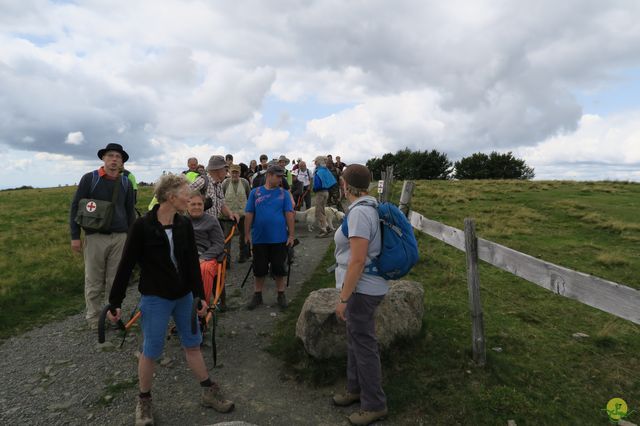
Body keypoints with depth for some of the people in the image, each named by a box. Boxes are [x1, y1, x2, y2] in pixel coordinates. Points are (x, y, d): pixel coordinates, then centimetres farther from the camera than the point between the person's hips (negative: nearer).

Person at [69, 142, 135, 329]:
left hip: (119, 237, 2)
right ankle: (93, 317, 19)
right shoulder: (89, 179, -1)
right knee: (94, 281, 4)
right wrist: (75, 236, -4)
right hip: (95, 237, -2)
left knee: (115, 280, 8)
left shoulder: (126, 183, 8)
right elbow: (75, 207, 1)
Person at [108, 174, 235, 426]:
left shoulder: (184, 224, -3)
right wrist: (115, 302, -8)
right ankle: (144, 401, 31)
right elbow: (126, 266, -10)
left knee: (192, 344, 15)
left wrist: (200, 295, -2)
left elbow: (193, 262, 0)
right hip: (155, 298, -4)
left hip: (184, 296, 4)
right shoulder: (142, 226, -16)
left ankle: (209, 393, 29)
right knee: (151, 351, 8)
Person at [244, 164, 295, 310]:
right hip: (259, 238, 0)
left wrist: (291, 235, -4)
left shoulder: (284, 193, 1)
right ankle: (257, 295, 26)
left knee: (279, 268, 8)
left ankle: (281, 295, 24)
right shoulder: (255, 192, 2)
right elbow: (249, 214, 2)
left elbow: (289, 214, -1)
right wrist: (247, 234, 0)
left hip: (279, 238, 0)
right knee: (259, 269, 10)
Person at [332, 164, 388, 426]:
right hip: (362, 288, 10)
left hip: (362, 289, -10)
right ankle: (356, 389, 39)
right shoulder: (369, 207, 8)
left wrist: (343, 298, -19)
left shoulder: (360, 212, -22)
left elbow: (358, 260, -25)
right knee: (355, 339, 21)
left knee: (364, 344, 4)